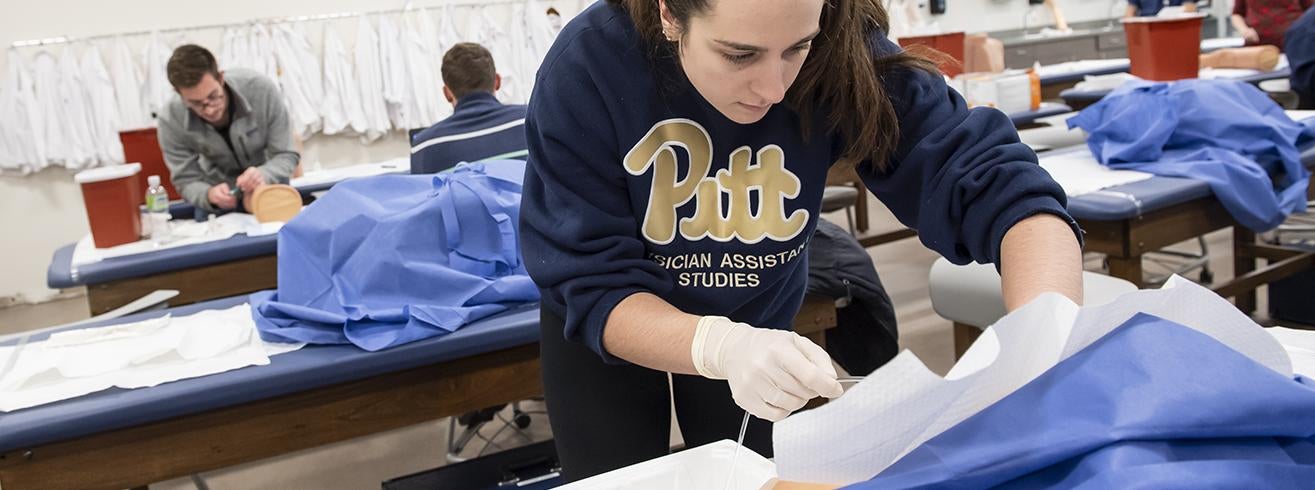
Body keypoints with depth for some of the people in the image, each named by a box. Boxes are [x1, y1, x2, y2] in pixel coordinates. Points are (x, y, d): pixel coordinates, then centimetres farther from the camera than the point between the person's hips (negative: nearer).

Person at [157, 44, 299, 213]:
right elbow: (186, 181, -11)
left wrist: (263, 175, -38)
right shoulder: (171, 120, -20)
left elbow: (287, 155, -16)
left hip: (270, 187, -2)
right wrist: (209, 195, -34)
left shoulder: (261, 89, -24)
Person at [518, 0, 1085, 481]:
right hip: (607, 322, -1)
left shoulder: (843, 55, -28)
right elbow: (593, 286, -29)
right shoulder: (587, 69, -31)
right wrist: (718, 347, -48)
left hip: (756, 320, 2)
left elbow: (997, 180, -35)